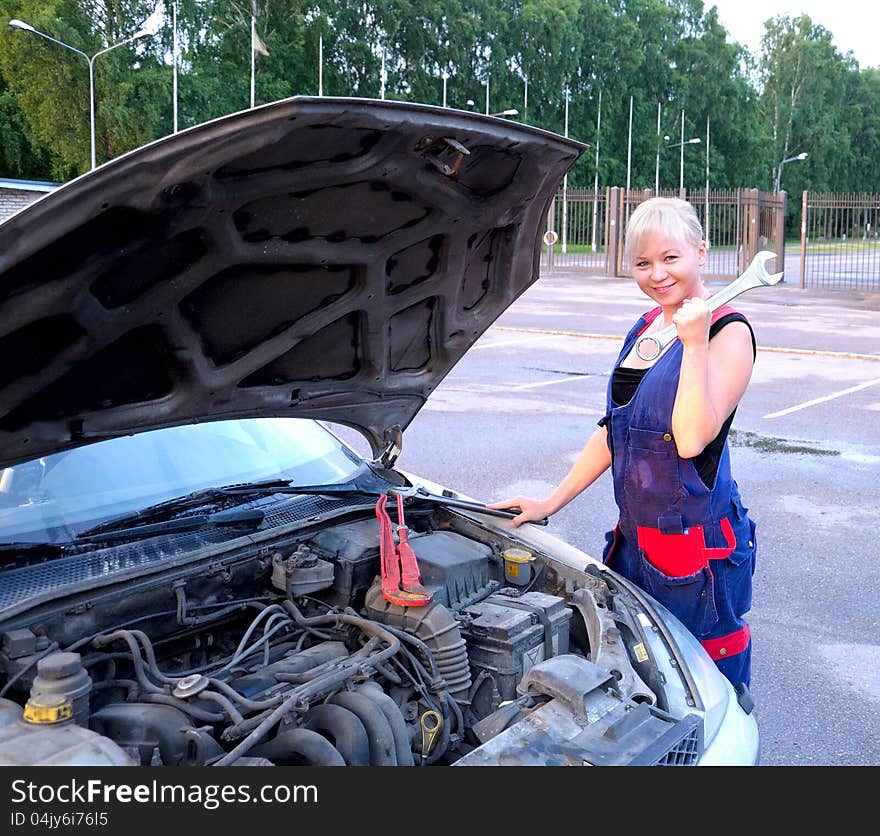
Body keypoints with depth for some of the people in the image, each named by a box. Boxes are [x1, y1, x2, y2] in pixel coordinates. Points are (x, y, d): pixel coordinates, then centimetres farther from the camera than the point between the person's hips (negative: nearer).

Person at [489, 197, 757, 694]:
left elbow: (691, 439, -25)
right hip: (635, 538, 8)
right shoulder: (646, 327, 12)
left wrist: (694, 343, -24)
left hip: (700, 547, -8)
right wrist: (551, 503, 15)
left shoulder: (729, 332, -12)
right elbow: (615, 429, 17)